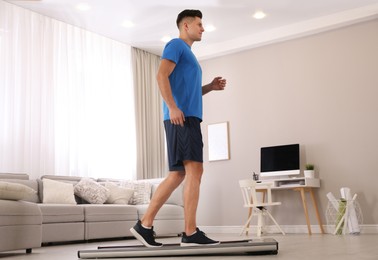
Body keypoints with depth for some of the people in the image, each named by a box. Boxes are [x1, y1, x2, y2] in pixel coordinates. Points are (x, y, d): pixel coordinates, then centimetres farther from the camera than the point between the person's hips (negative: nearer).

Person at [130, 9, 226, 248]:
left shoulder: (189, 54, 30)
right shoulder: (176, 45, 2)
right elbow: (162, 76, -13)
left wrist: (211, 87, 18)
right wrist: (172, 107, -24)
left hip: (188, 117, 10)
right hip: (181, 117, -10)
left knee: (178, 174, 5)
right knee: (194, 170, -13)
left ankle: (145, 225, 7)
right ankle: (191, 233, -12)